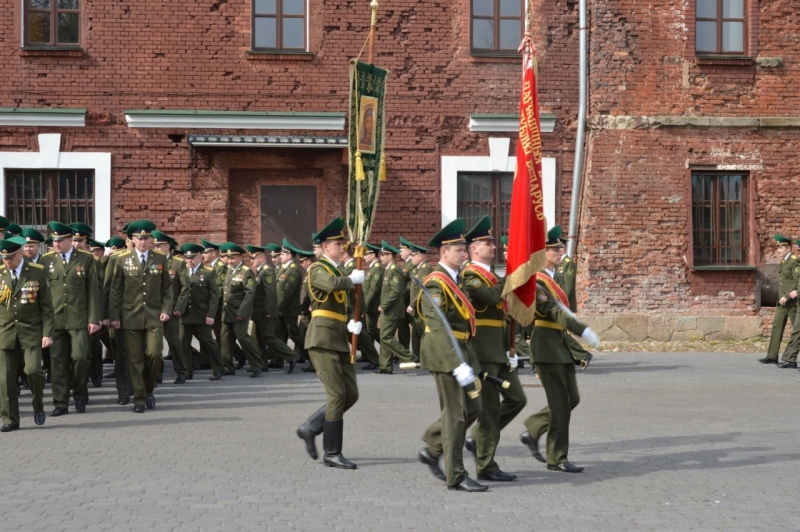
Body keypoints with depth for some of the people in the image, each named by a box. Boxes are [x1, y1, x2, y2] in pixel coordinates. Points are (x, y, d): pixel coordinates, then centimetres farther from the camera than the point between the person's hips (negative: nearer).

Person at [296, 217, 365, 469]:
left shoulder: (338, 271, 20)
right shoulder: (317, 269, -7)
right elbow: (333, 284, -31)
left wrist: (352, 324, 4)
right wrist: (354, 279, -12)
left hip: (339, 339, 9)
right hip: (323, 337, -9)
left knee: (351, 394, 6)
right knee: (337, 395, -8)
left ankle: (310, 428, 18)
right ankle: (332, 453, 0)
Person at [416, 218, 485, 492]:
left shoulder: (456, 279, 13)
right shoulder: (436, 283, -17)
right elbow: (438, 329, -25)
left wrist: (467, 359, 19)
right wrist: (458, 366, -31)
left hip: (462, 350, 9)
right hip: (444, 354, -9)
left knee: (472, 407, 13)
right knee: (456, 413, -3)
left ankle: (431, 450, 26)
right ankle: (456, 476, 7)